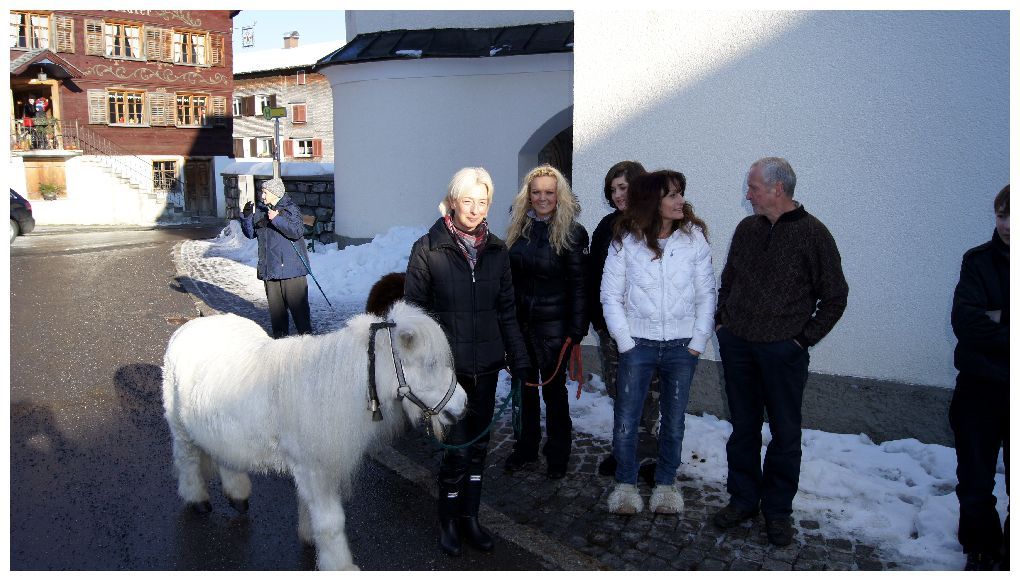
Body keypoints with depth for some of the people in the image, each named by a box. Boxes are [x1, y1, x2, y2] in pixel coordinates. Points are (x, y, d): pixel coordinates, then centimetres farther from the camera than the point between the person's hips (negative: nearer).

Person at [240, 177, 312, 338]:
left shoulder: (290, 209, -6)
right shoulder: (260, 210, 12)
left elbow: (297, 231, -19)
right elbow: (251, 233, 14)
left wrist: (277, 219, -23)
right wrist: (246, 216, -1)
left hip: (291, 266, -6)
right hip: (269, 267, 6)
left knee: (297, 302, -3)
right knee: (275, 304, 11)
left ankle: (306, 333, 6)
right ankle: (279, 335, 20)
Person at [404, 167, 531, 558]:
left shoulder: (496, 250, 5)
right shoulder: (428, 248, -7)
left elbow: (506, 311, 10)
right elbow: (413, 309, -4)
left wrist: (519, 359, 7)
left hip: (486, 366, 4)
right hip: (447, 367, -4)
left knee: (479, 444, 13)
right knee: (457, 448, -2)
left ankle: (469, 516, 31)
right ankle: (448, 521, 21)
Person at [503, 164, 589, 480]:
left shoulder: (572, 232, -10)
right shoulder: (518, 227, 4)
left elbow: (578, 284, -11)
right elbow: (508, 276, 9)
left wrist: (576, 329, -15)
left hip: (554, 323, -4)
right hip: (519, 320, 5)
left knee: (553, 387, 7)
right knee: (524, 385, 15)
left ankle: (558, 454, 23)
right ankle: (526, 446, 31)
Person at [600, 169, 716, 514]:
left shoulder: (694, 237, -2)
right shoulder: (626, 240, -5)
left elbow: (706, 294, 1)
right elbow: (611, 295, -2)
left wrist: (698, 341, -3)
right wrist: (625, 342, -6)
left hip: (682, 346, 1)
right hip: (638, 343, -1)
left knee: (674, 421, 12)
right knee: (625, 421, 1)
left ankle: (665, 483, 30)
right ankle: (626, 483, 21)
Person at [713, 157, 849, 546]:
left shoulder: (812, 233, -6)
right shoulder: (747, 228, 8)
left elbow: (835, 296, -2)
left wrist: (804, 337, -7)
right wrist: (722, 321, 10)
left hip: (783, 350, -4)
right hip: (736, 346, 4)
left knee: (785, 433, 6)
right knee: (743, 427, 13)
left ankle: (778, 509, 20)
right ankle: (743, 499, 25)